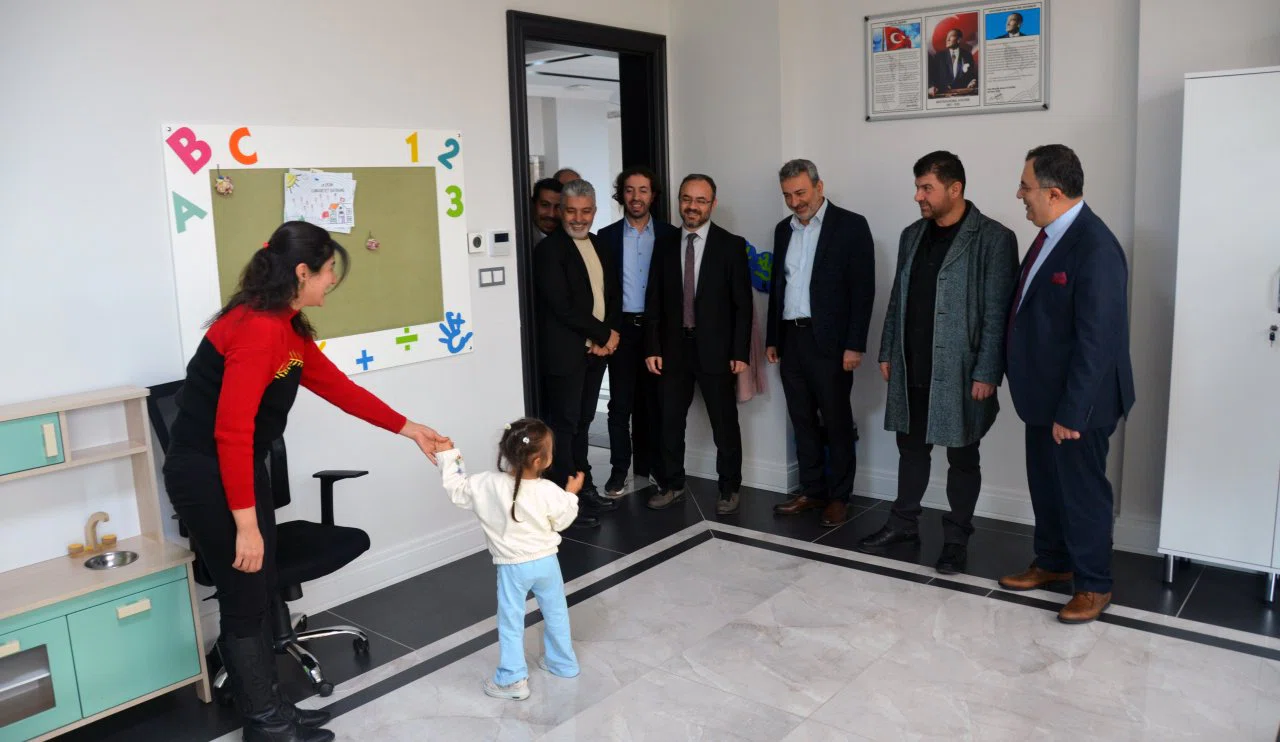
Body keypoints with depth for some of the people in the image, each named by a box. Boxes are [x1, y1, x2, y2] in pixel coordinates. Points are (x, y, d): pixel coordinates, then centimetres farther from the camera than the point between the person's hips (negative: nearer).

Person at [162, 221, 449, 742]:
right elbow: (232, 432, -28)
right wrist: (245, 524, -24)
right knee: (244, 600, 3)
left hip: (242, 467, 10)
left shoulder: (288, 327, 6)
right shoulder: (257, 328, -25)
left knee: (260, 592, 16)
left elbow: (338, 387, 14)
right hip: (205, 474, -10)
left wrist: (411, 430, 16)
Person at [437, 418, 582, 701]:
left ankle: (513, 680, 17)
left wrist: (448, 456, 6)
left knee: (511, 621, 11)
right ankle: (562, 663, 37)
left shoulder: (487, 485, -17)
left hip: (512, 567, -1)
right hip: (546, 561, 1)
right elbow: (562, 521, -3)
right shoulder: (549, 492, -18)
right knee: (556, 614, 21)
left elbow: (456, 489, -3)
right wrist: (571, 494, 11)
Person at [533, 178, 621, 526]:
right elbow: (562, 306, -17)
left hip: (596, 350, 7)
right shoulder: (549, 249, -10)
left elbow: (612, 295, 14)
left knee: (582, 422, 15)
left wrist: (607, 336, -3)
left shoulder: (600, 245, 13)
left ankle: (585, 488, 25)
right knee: (563, 425, -1)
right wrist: (604, 335, -12)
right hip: (565, 352, -7)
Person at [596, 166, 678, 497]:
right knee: (621, 402, 1)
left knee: (655, 400, 8)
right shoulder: (607, 236, 3)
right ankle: (620, 468, 10)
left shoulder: (669, 234, 3)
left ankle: (649, 464, 21)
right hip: (622, 328, 0)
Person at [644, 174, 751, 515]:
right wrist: (652, 347, 0)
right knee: (670, 423, 10)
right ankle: (671, 485, 26)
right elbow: (654, 301, 7)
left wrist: (740, 352, -9)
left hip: (715, 349, -3)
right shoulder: (664, 245, 6)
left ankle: (729, 489, 21)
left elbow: (742, 304, -4)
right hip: (673, 348, 3)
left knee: (725, 424, 6)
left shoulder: (732, 245, -2)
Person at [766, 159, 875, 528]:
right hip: (791, 339, 6)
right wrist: (772, 338, 14)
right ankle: (812, 491, 22)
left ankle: (839, 497, 15)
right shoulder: (783, 229, 13)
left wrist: (855, 344, -14)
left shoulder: (851, 225, -5)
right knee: (803, 421, 11)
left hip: (829, 341, -6)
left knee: (837, 423, 4)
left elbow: (863, 289, -9)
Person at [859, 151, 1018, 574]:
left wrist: (987, 372, -16)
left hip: (959, 372, -6)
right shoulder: (912, 235, 9)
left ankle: (957, 538, 22)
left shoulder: (993, 238, -10)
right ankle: (903, 524, 30)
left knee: (962, 457, 8)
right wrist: (888, 352, 12)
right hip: (912, 368, 6)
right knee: (911, 448, 16)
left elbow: (997, 313, -13)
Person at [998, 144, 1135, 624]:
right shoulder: (1050, 235, 4)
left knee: (1082, 492, 7)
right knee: (1045, 486, 20)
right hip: (1044, 394, 9)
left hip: (1076, 403, -9)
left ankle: (1094, 585, 24)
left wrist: (1071, 411, -22)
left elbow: (1096, 341, -25)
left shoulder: (1096, 249, -24)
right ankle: (1052, 563, 38)